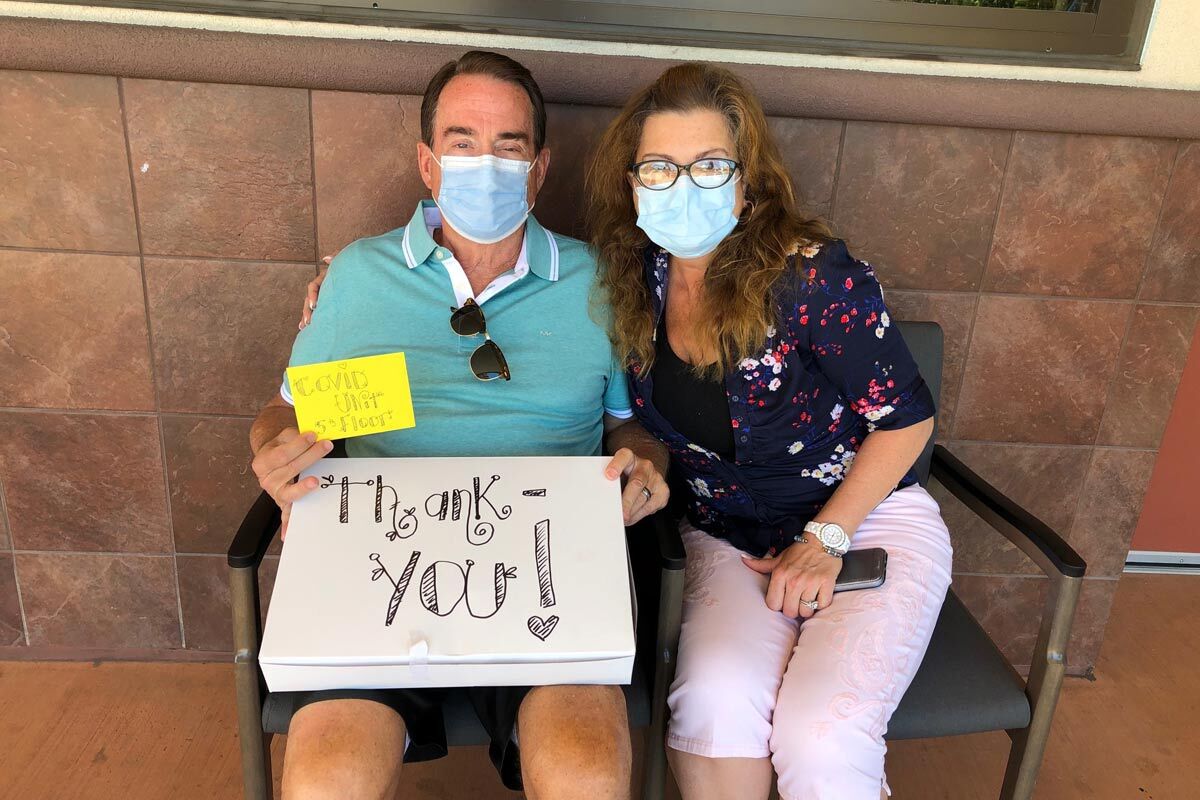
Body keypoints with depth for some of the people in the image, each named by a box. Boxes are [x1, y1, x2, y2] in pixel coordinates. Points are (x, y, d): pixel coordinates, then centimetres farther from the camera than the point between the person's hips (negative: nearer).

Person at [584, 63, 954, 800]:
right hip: (729, 538, 3)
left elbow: (906, 417, -9)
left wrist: (823, 541, -12)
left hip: (867, 518, -3)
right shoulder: (640, 279, -4)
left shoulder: (811, 274, -18)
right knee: (715, 705, -25)